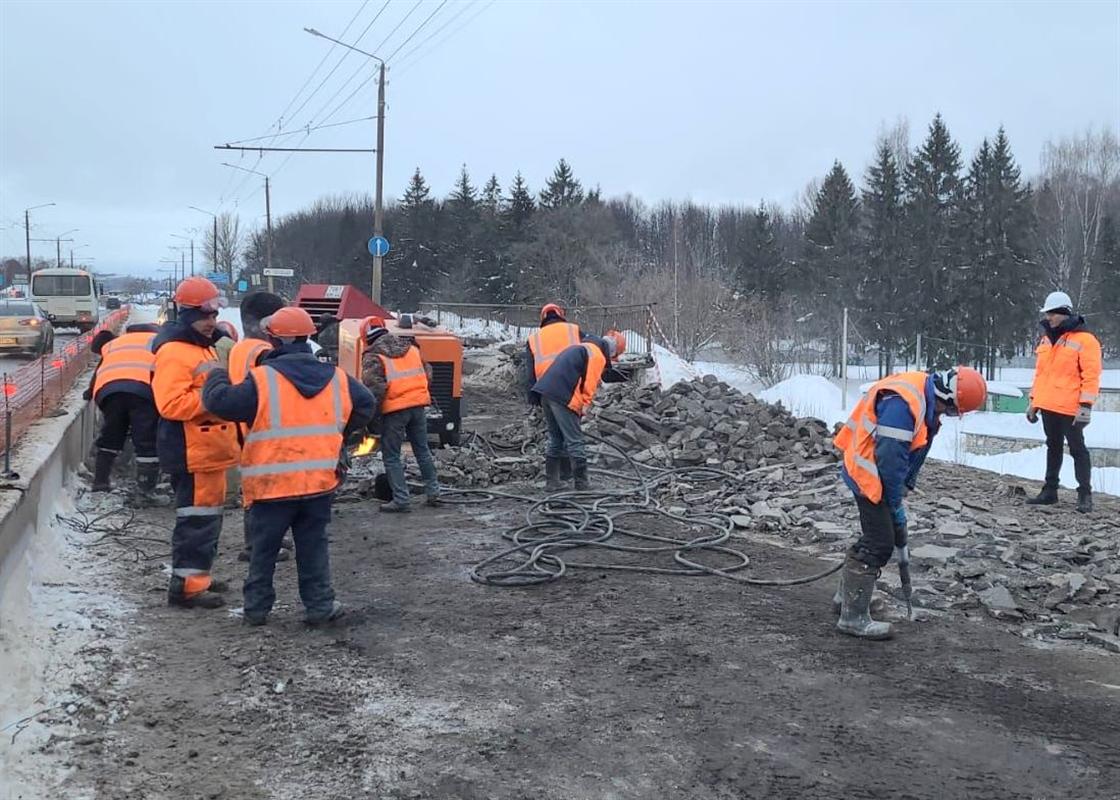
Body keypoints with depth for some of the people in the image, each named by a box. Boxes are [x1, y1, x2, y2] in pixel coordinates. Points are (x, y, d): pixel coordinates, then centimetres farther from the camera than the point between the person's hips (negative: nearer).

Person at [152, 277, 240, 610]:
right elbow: (171, 404, -25)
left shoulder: (204, 347, 18)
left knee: (208, 514, 17)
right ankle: (186, 584, -1)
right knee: (197, 517, -7)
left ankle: (197, 576, 27)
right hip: (192, 452, -11)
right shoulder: (173, 353, -15)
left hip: (209, 448, 11)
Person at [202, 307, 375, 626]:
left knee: (263, 549, 12)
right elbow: (365, 406, 16)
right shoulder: (336, 378, 2)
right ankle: (320, 605, 16)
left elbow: (218, 401, -16)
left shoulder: (262, 380, -14)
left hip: (272, 485, -3)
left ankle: (257, 607, 20)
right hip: (320, 481, 3)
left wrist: (217, 376, 5)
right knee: (313, 546, 15)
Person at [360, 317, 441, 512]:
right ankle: (433, 492, 22)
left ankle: (401, 499, 3)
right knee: (422, 450, 18)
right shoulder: (411, 347, 11)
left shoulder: (373, 357, -7)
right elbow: (427, 374, 16)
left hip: (394, 410, -6)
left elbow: (374, 388, -16)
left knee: (391, 456, 5)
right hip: (418, 404, 6)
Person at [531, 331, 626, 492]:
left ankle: (552, 483, 22)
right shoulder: (598, 355, -2)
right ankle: (581, 486, 0)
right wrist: (585, 406, -2)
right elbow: (589, 385, -10)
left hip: (546, 391, 9)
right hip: (562, 397, -9)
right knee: (575, 442, -2)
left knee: (555, 440, 19)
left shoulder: (580, 347, 27)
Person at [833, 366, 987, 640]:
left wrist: (905, 487, 8)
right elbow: (890, 457, -27)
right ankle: (853, 616, -3)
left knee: (877, 533, 21)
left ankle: (848, 594, 37)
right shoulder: (903, 402, -29)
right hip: (870, 472, -10)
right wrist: (896, 502, -17)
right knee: (879, 542, -9)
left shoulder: (927, 399, 3)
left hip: (883, 472, 10)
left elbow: (915, 450, 13)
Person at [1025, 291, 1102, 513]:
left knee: (1077, 449, -1)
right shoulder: (1046, 339, 13)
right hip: (1048, 406, 7)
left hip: (1069, 408, -7)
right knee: (1053, 448, 15)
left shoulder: (1084, 340, -9)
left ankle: (1085, 494, 4)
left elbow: (1091, 375, -12)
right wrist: (1034, 400, 17)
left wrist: (1086, 406, -17)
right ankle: (1050, 490, 22)